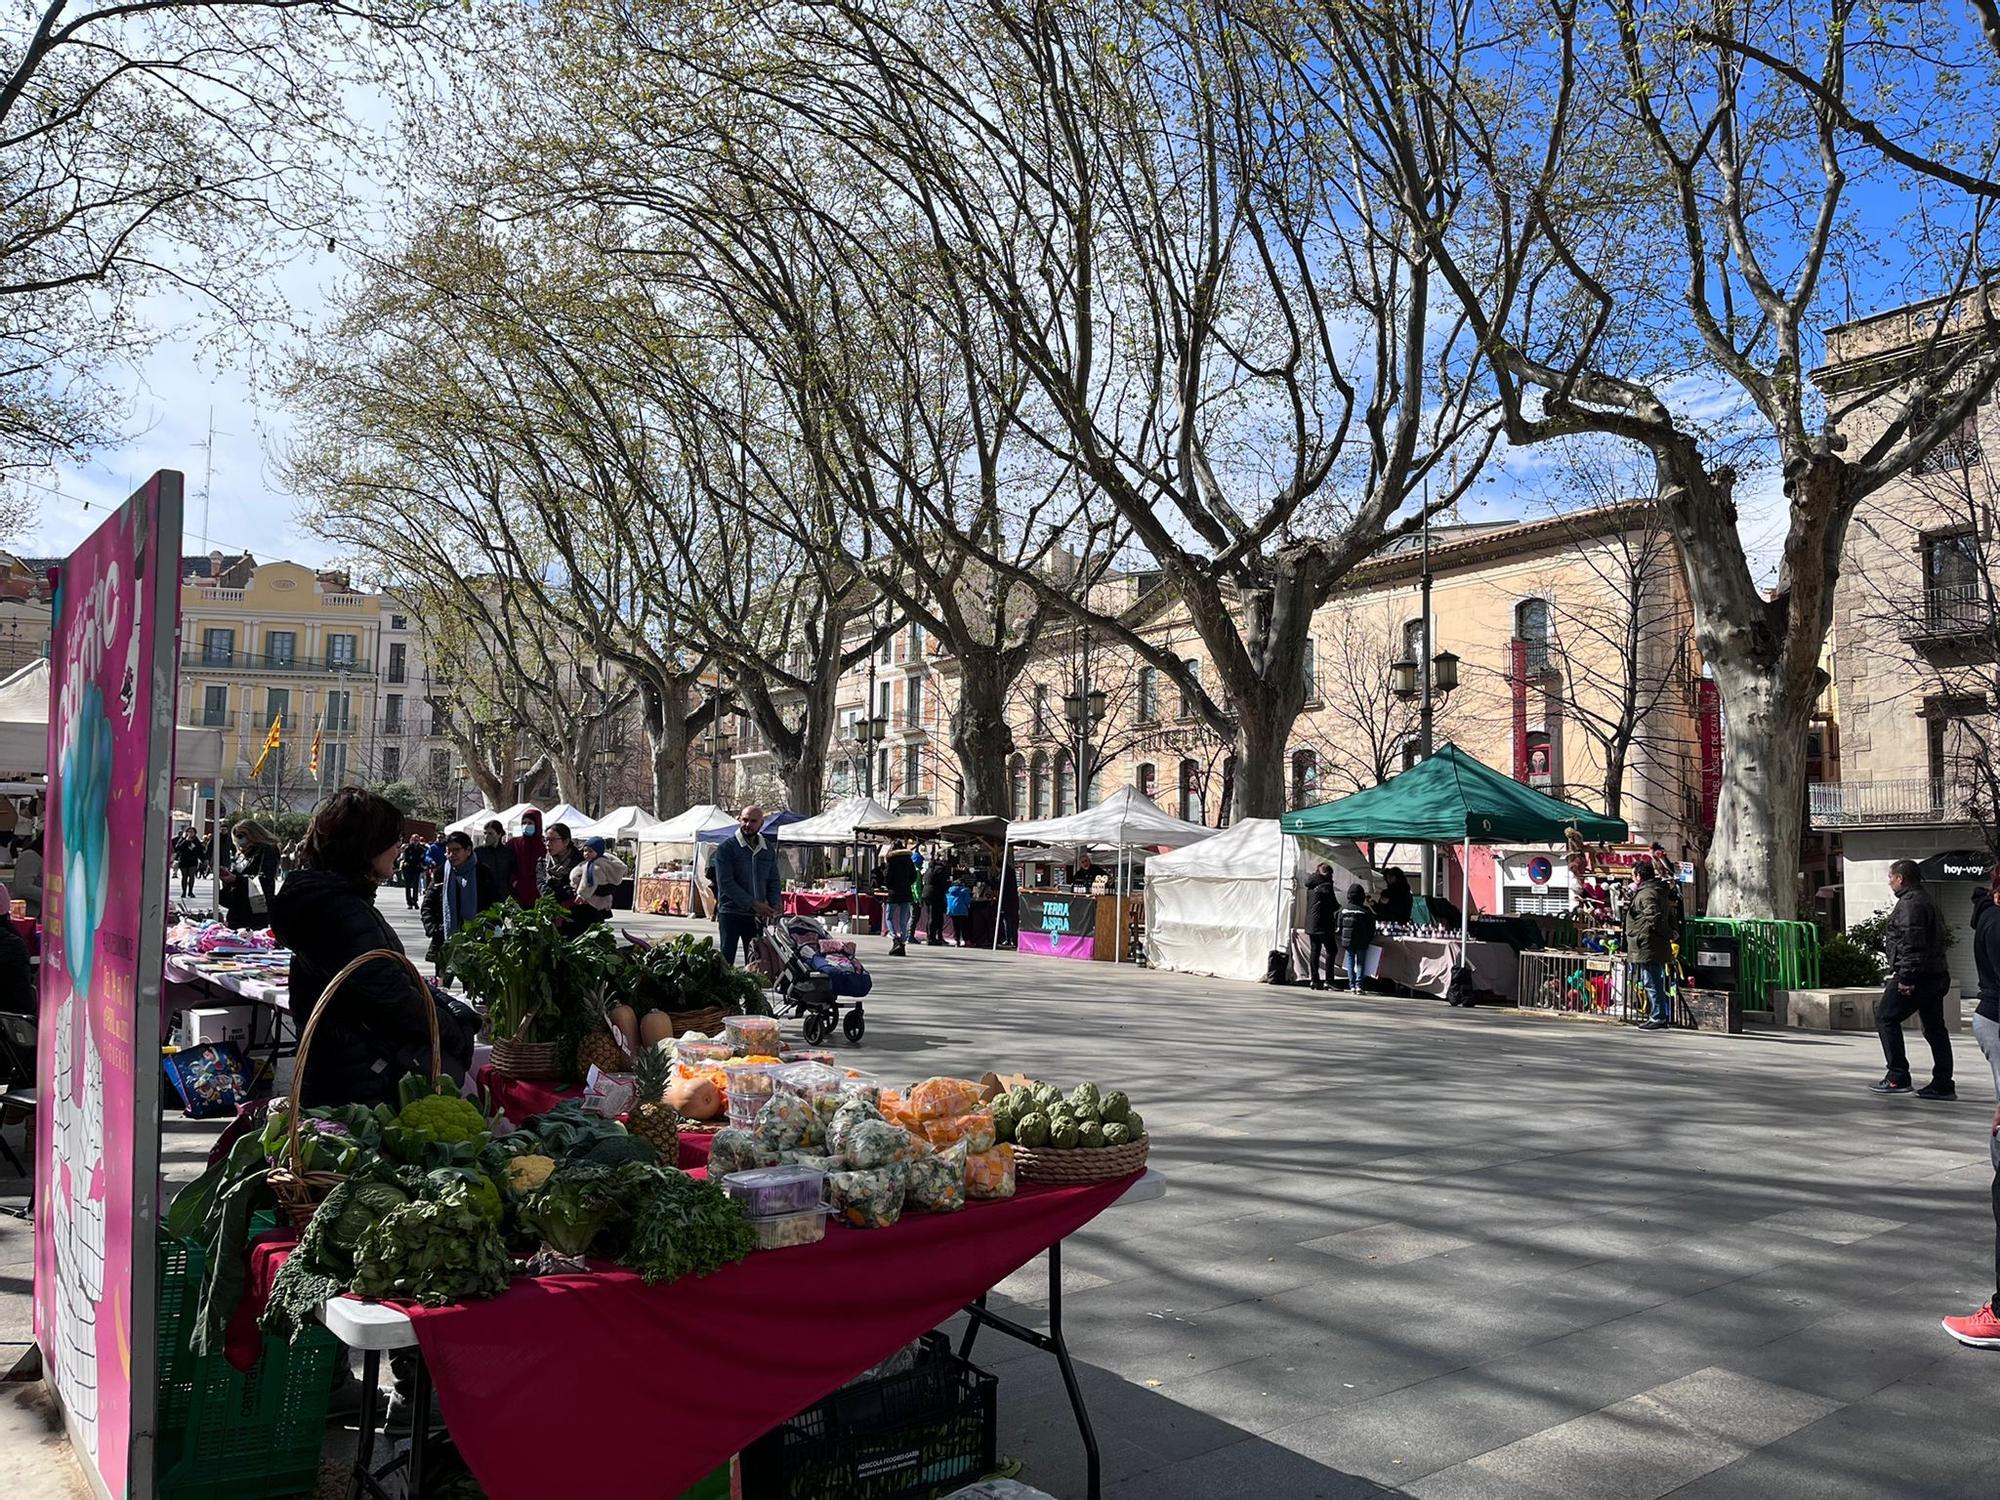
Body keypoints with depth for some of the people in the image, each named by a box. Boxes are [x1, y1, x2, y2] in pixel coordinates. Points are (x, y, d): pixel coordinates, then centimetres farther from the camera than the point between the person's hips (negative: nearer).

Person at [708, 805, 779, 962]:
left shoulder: (768, 850, 11)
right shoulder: (726, 847, -6)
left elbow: (773, 881, 17)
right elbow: (726, 883, -13)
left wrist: (773, 906, -3)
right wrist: (753, 904, -18)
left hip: (757, 915, 5)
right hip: (731, 914, -5)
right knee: (726, 960, -5)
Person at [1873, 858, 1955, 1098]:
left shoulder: (1910, 903, -13)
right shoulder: (1926, 900, 21)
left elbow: (1911, 942, -22)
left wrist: (1906, 977, -23)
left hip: (1916, 976, -10)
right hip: (1936, 975, 10)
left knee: (1886, 1018, -4)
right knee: (1934, 1027, 11)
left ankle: (1898, 1077, -5)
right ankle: (1943, 1085, 13)